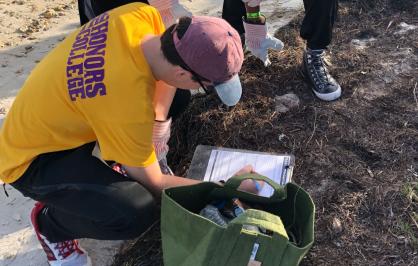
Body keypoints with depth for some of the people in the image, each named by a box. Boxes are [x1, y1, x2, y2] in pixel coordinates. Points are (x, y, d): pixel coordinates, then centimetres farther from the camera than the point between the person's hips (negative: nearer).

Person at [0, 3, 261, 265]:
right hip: (32, 159, -7)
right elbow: (154, 185, -20)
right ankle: (50, 223, 2)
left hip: (52, 120, 8)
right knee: (137, 211, -28)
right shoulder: (130, 107, -38)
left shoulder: (142, 15, -21)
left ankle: (100, 166, 17)